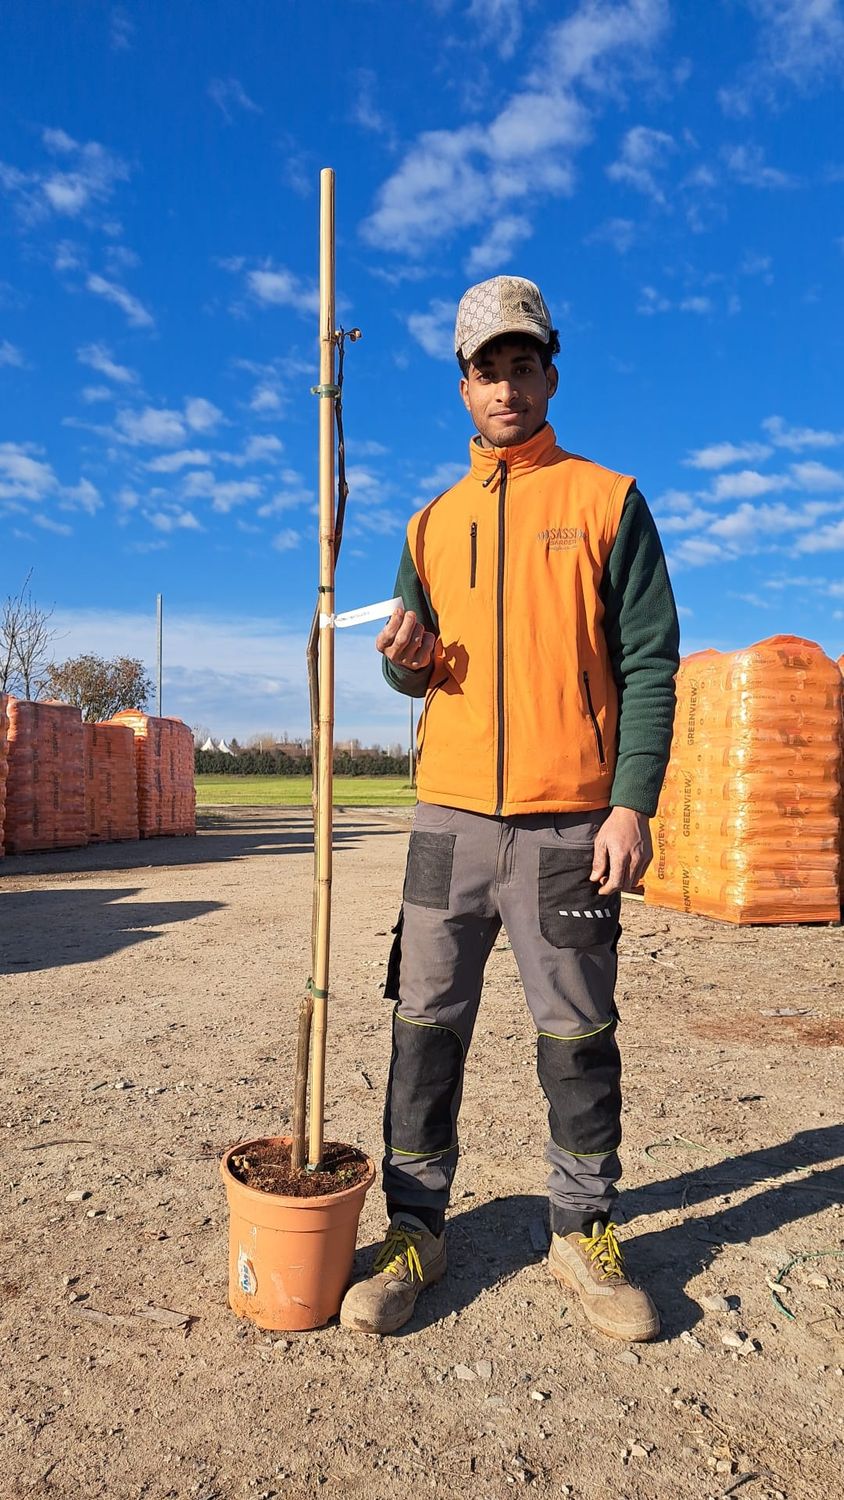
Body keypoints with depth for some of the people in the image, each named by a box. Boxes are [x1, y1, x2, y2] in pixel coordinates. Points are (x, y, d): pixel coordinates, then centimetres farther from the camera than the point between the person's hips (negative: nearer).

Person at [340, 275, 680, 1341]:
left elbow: (649, 662, -3)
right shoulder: (432, 524, 14)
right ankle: (414, 1232, 20)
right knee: (426, 1026, 6)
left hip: (571, 821, -3)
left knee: (578, 1036, 7)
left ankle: (584, 1235, 25)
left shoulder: (606, 500, 3)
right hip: (451, 814, 3)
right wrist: (408, 659, -6)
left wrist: (633, 802, -12)